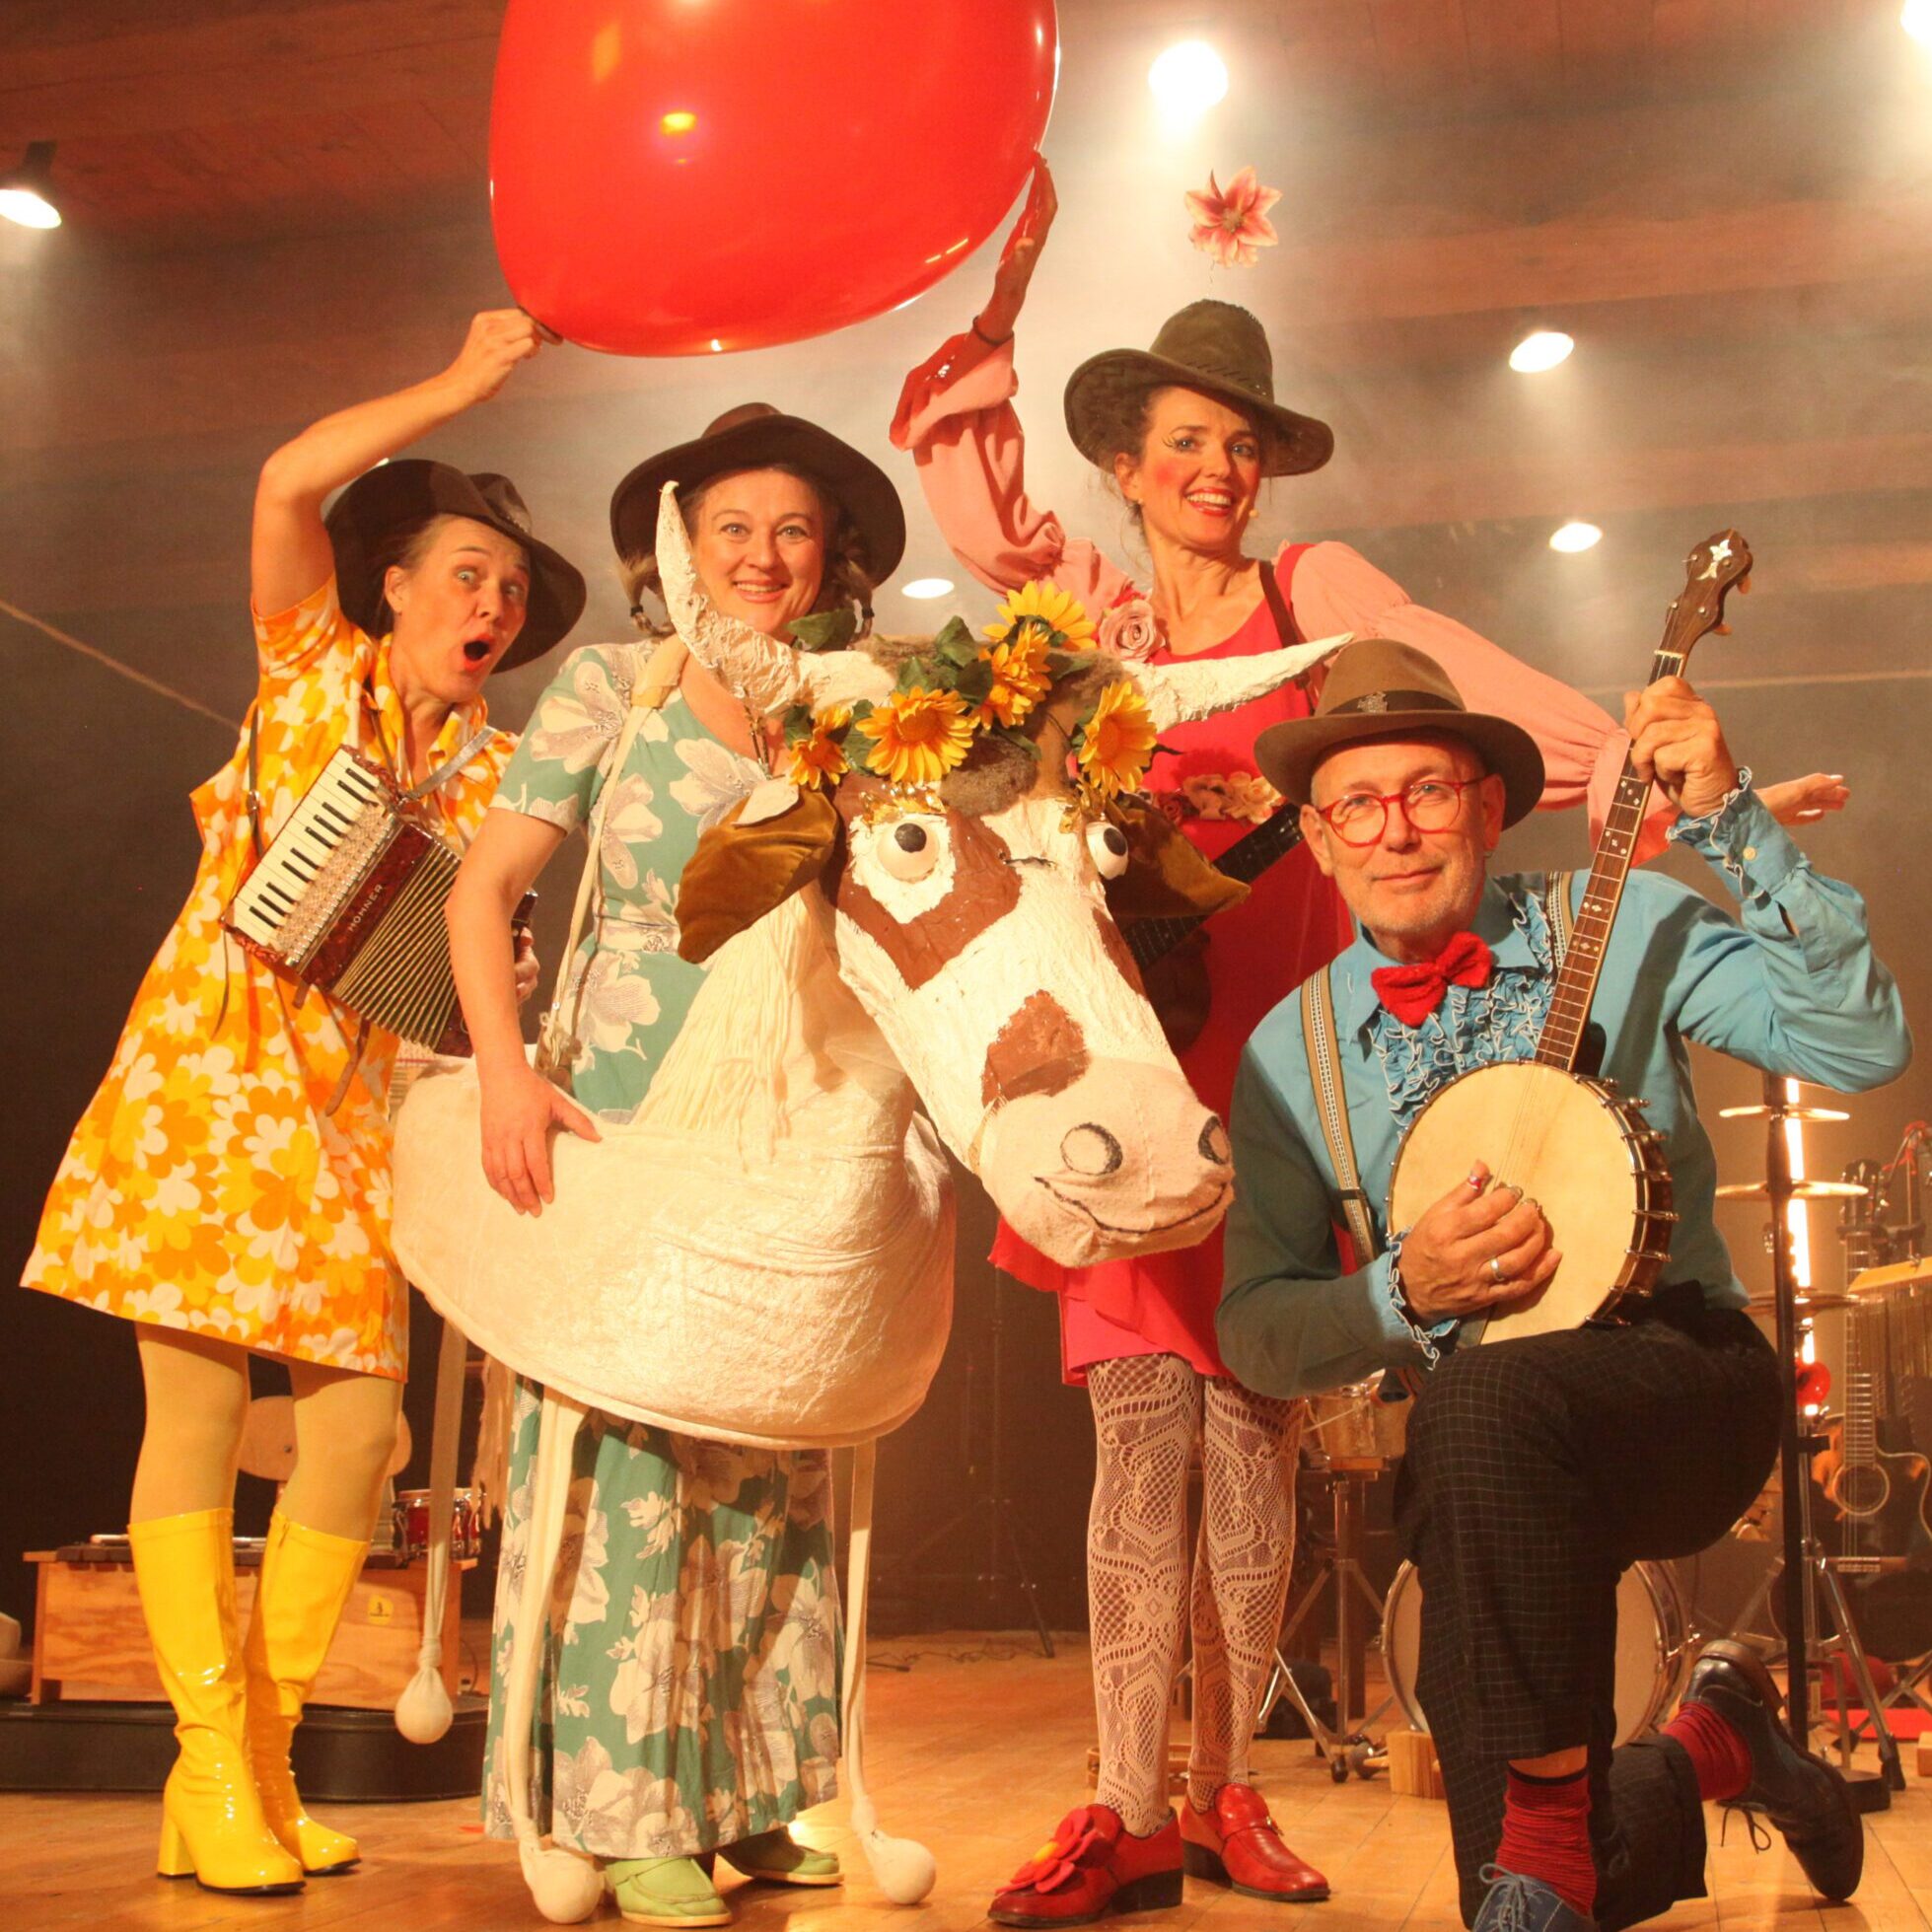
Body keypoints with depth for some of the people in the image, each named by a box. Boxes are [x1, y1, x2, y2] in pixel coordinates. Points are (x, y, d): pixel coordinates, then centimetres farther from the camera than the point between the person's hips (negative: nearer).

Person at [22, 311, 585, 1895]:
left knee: (361, 1423, -4)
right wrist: (460, 386, -6)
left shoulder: (487, 765, 13)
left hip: (352, 1101, 3)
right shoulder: (311, 667, 7)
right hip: (207, 1073, -3)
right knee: (197, 1405, -7)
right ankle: (213, 1777, -1)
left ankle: (261, 1759, 9)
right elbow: (288, 482, -8)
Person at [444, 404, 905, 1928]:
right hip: (624, 1111, -3)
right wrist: (507, 1076, -15)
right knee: (629, 1441, -3)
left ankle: (765, 1791, 20)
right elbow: (482, 892, -3)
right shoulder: (611, 687, 0)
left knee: (777, 1458, 8)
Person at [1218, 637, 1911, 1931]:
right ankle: (1711, 1748, 29)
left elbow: (1864, 1043, -11)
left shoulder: (1623, 929, 2)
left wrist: (1730, 819, -16)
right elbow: (1256, 1329, 5)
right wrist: (1406, 1288, -14)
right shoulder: (1291, 1052, 6)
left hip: (1683, 1387, -3)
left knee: (1482, 1411, -37)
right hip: (1476, 1465, 3)